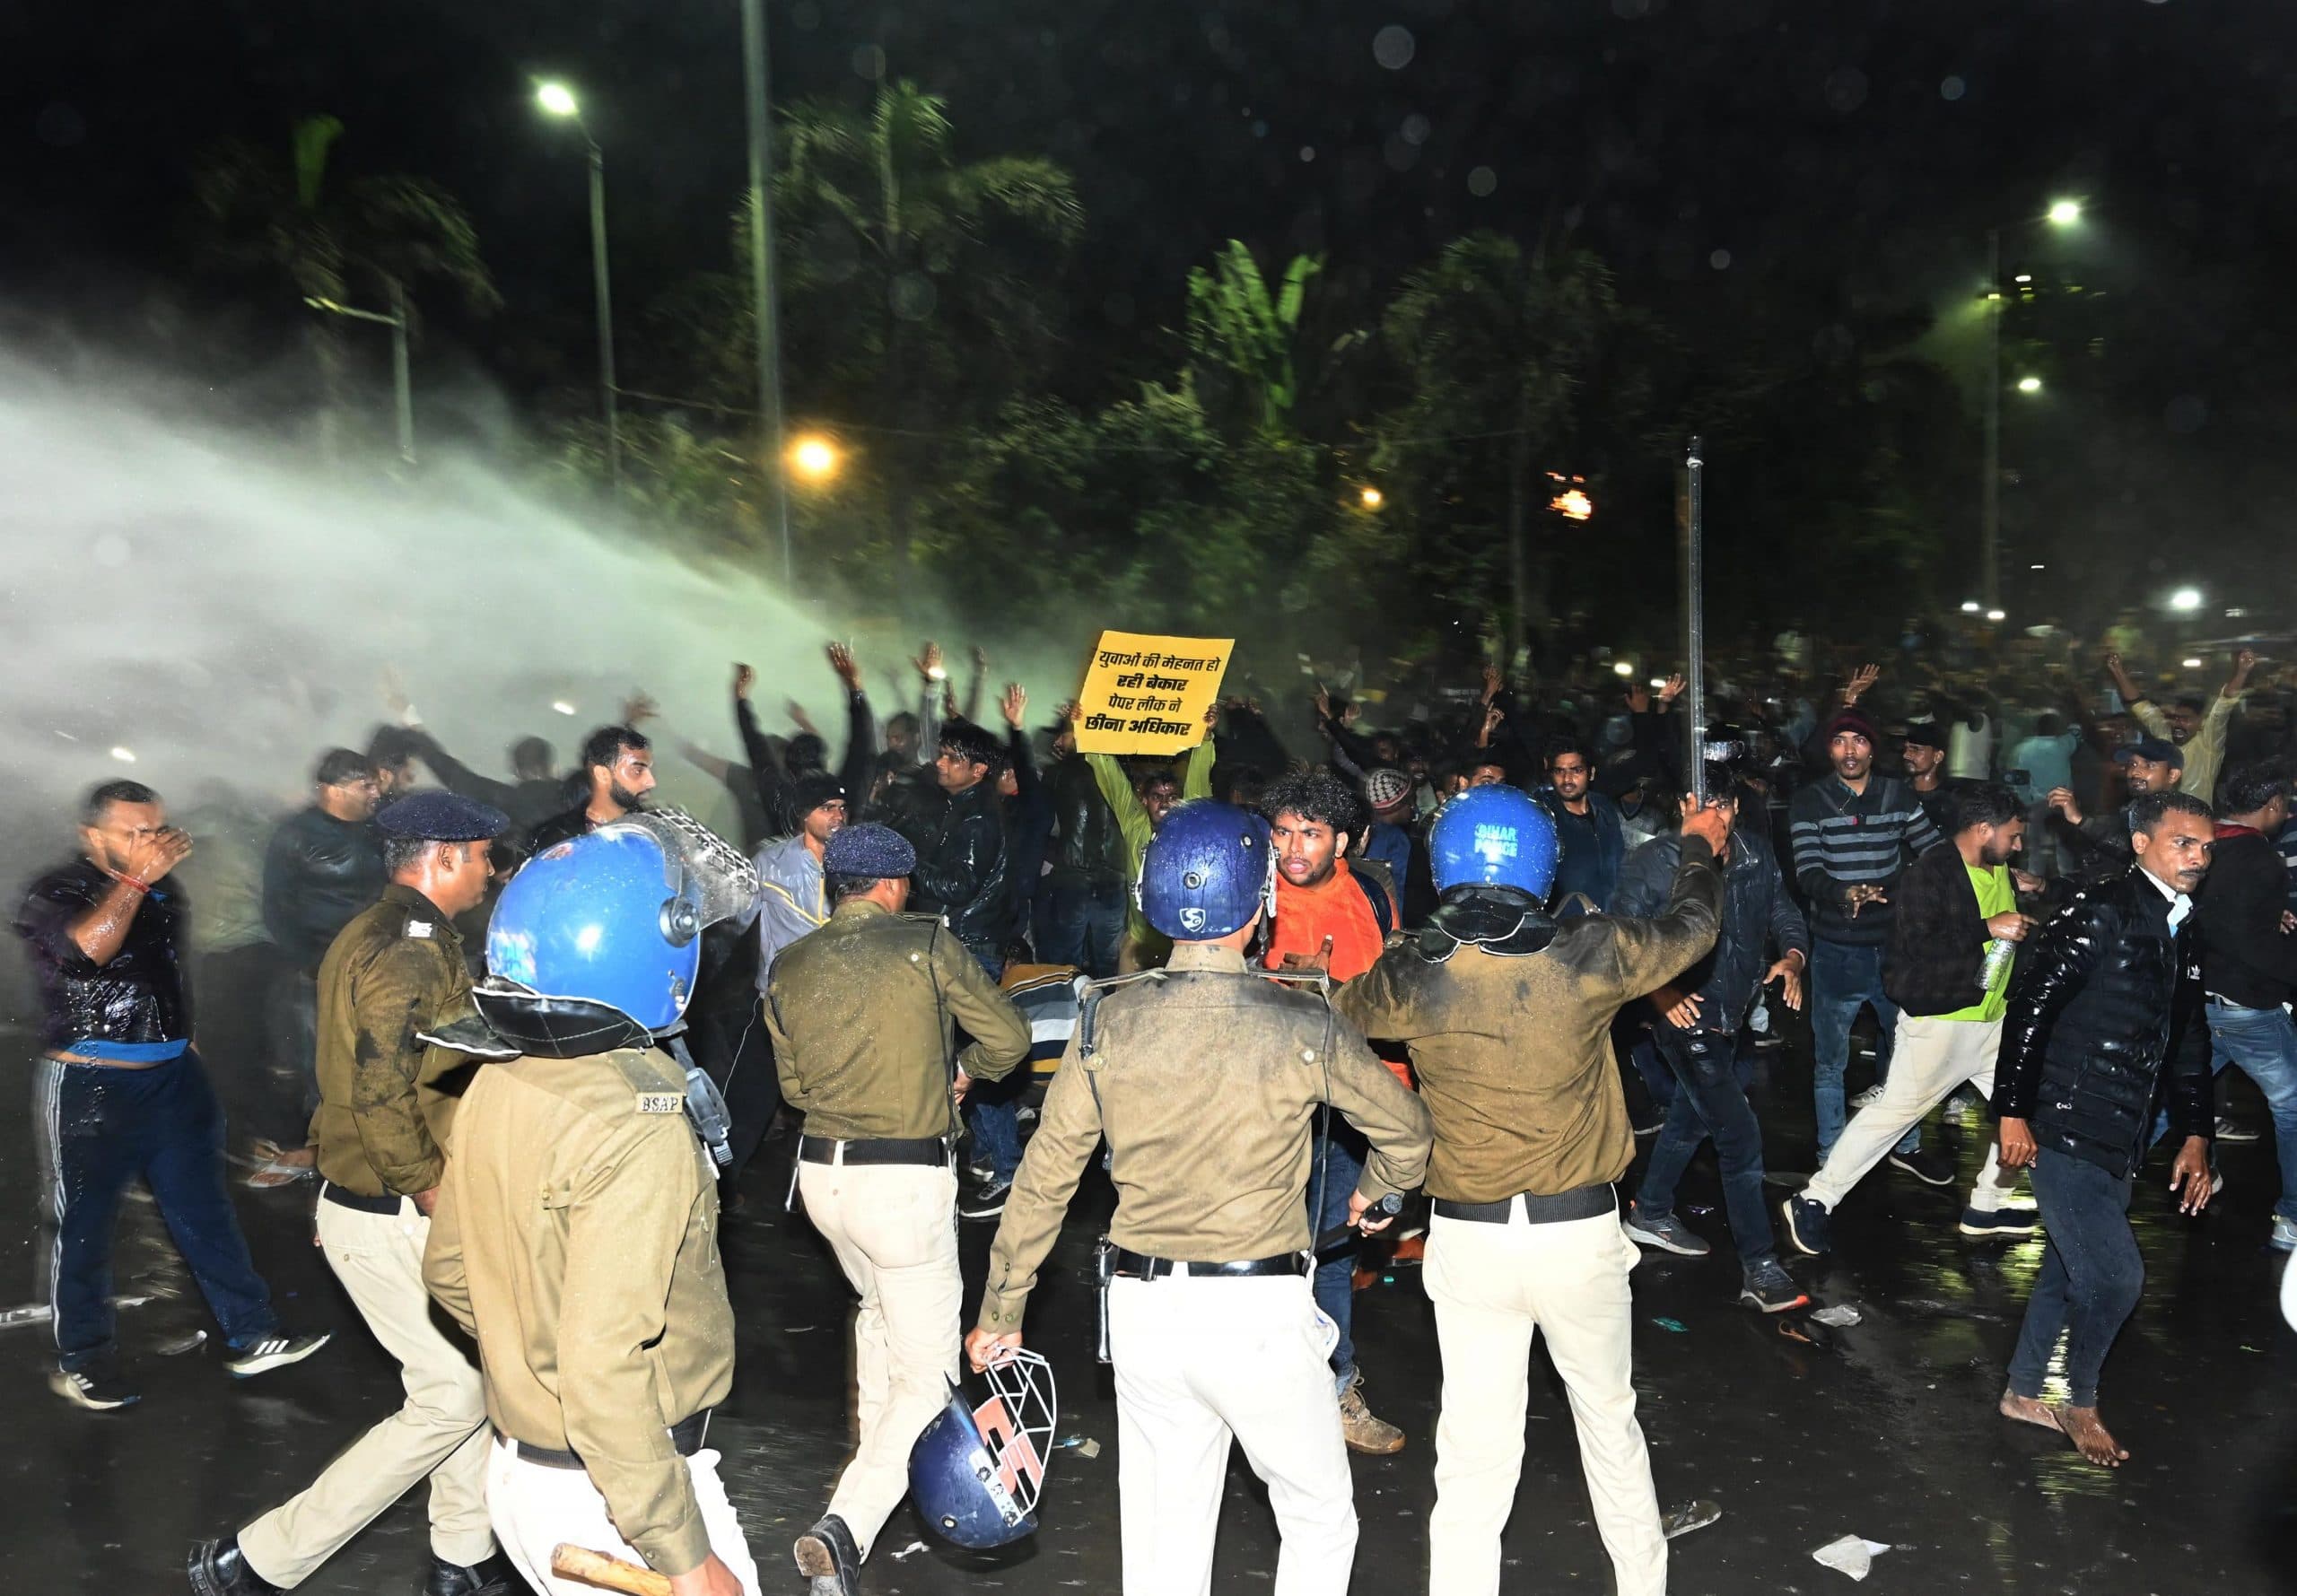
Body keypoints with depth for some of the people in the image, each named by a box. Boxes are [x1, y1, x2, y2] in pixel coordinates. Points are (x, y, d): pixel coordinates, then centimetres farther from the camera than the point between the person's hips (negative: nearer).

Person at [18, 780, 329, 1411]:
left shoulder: (164, 891, 8)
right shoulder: (56, 893, -9)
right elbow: (85, 949, -31)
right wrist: (137, 879, -29)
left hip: (172, 1078, 6)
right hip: (89, 1088, -5)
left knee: (204, 1207, 9)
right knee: (81, 1222, 8)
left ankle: (251, 1335, 15)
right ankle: (82, 1359, 24)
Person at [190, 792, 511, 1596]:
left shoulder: (373, 934, 11)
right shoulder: (411, 949, -23)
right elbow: (383, 1098, -29)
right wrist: (434, 1194, -19)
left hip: (366, 1194, 10)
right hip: (391, 1219, -10)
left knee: (472, 1375, 16)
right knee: (452, 1398, -2)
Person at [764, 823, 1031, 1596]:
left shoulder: (788, 967, 3)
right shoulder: (928, 945, -9)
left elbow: (794, 1083, 12)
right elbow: (1009, 1039, -3)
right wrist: (964, 1070, 17)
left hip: (821, 1172, 6)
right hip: (907, 1179, -6)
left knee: (878, 1309, 33)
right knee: (928, 1375, 4)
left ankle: (875, 1458, 45)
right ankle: (848, 1524, -10)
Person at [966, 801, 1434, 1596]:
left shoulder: (1108, 1018, -5)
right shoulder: (1303, 1026, -11)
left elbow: (1046, 1174, -1)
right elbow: (1406, 1129, 5)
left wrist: (1000, 1312, 10)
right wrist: (1374, 1192, 27)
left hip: (1142, 1310, 3)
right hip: (1258, 1315, -3)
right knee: (1320, 1519, 18)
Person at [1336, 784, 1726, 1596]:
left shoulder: (1411, 977, -11)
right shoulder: (1589, 956, -13)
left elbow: (1339, 1008, 11)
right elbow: (1693, 927, 7)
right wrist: (1699, 846, 27)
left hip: (1467, 1236, 0)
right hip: (1580, 1232, 1)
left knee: (1474, 1452, 8)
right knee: (1610, 1419, 23)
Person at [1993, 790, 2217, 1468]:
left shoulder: (2182, 931, 12)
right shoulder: (2100, 912, -13)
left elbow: (2187, 1042, 19)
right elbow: (2029, 1007, -18)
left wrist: (2194, 1135, 14)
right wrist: (2012, 1113, -19)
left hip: (2121, 1141, 8)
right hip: (2065, 1132, -8)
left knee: (2069, 1272, 17)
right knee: (2115, 1278, -6)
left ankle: (2024, 1392, 34)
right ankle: (2078, 1401, 18)